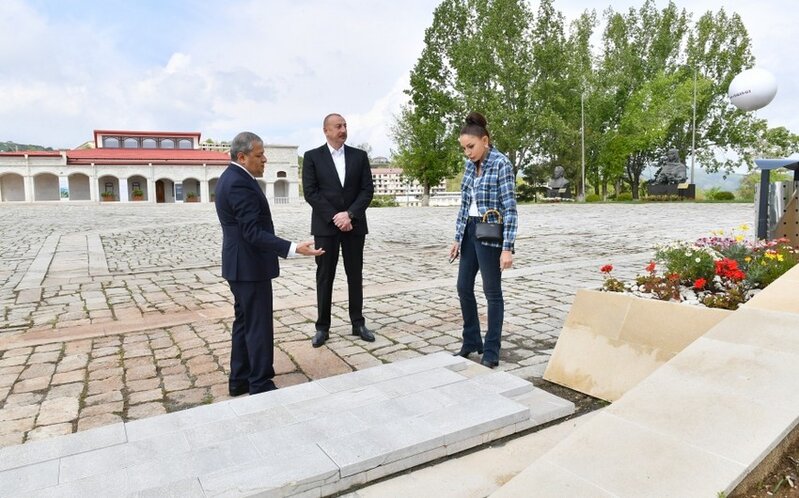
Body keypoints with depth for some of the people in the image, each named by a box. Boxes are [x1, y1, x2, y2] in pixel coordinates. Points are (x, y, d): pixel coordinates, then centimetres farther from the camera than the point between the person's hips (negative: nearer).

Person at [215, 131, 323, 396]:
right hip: (250, 266, -11)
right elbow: (254, 233, -27)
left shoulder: (230, 178, 12)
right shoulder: (240, 183, -21)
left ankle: (239, 380, 26)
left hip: (240, 264, 11)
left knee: (244, 322, 17)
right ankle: (261, 385, 8)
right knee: (259, 326, -2)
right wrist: (293, 248, -33)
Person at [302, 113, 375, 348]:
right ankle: (322, 327, 12)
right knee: (324, 277, 3)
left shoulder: (359, 156, 7)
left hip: (354, 224, 2)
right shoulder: (312, 156, 1)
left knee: (355, 275, 8)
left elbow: (368, 190, 0)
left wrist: (349, 214, -13)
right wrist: (335, 217, -14)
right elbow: (310, 192, -6)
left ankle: (358, 323, 18)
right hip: (325, 226, -2)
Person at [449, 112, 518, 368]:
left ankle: (491, 352, 15)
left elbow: (510, 208, -16)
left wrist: (508, 248, -20)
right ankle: (471, 342, 27)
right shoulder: (470, 165, 9)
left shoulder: (501, 163, -13)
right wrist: (457, 238, 11)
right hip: (470, 231, 8)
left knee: (492, 291, 2)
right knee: (464, 287, 11)